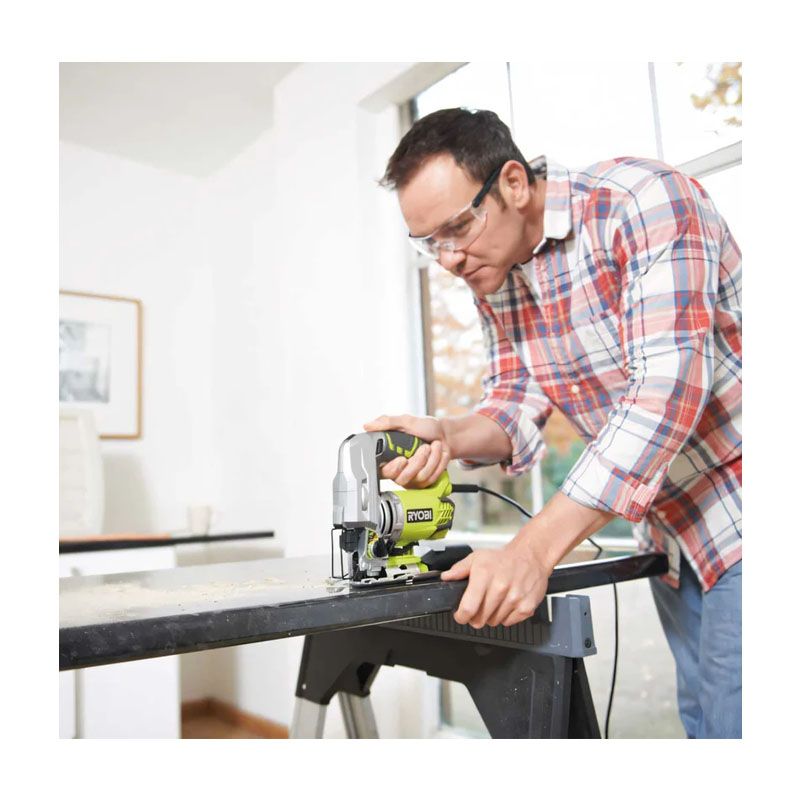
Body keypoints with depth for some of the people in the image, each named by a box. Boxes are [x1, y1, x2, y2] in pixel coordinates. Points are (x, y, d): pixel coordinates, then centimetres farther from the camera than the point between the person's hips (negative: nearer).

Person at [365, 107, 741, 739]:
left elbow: (667, 389, -31)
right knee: (702, 714, 15)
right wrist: (445, 436, -21)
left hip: (736, 502, -6)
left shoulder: (644, 201, -22)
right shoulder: (492, 276, 1)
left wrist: (531, 550, -35)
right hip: (671, 529, 6)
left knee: (732, 721, -3)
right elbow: (518, 407, 2)